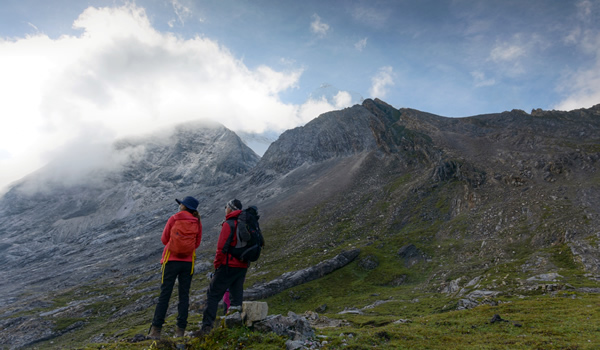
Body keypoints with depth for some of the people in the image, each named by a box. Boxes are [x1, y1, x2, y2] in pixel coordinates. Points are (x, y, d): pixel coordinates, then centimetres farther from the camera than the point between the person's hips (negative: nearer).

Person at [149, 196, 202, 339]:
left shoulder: (173, 219, -6)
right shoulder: (197, 222, 1)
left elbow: (164, 239, 4)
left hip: (172, 259, -2)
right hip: (188, 262, 2)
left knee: (164, 295, 4)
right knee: (184, 295, 8)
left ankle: (156, 329, 6)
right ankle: (180, 329, 10)